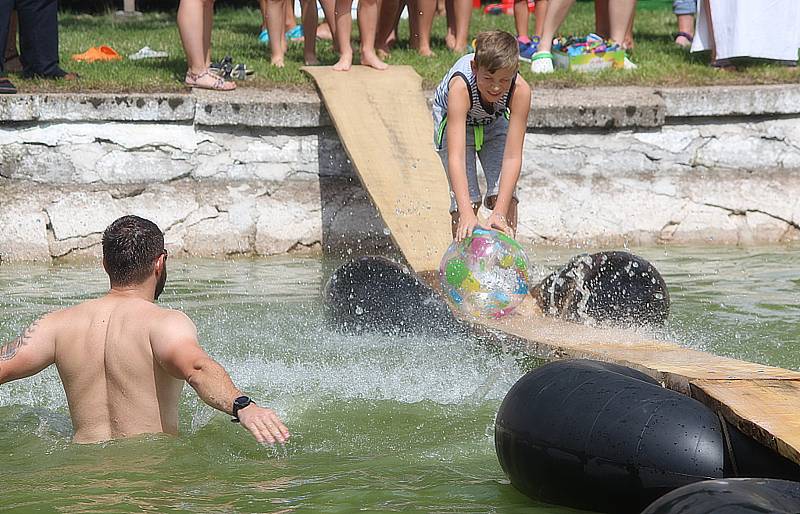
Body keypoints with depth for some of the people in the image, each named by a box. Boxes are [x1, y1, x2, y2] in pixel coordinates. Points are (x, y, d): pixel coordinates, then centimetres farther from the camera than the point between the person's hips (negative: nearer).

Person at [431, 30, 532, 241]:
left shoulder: (520, 90, -36)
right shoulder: (460, 87, -42)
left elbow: (512, 157, -36)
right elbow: (456, 157, -47)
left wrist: (499, 213, -44)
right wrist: (466, 214, -57)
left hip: (495, 122, 2)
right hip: (453, 120, -2)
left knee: (505, 197, -12)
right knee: (468, 199, -14)